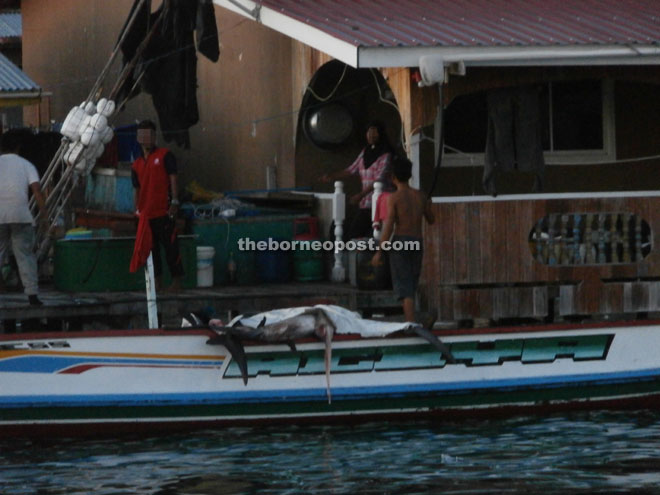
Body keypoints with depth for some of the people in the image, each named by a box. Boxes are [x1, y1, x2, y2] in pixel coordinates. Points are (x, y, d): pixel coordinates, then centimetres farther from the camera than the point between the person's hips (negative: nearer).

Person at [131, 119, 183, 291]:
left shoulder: (164, 155, 1)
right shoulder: (137, 165, 16)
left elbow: (172, 179, -4)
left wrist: (174, 202, -13)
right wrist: (137, 211, 11)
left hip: (164, 211, -6)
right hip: (146, 214, 6)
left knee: (170, 245, -6)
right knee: (151, 248, 8)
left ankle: (177, 280, -3)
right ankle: (157, 281, 14)